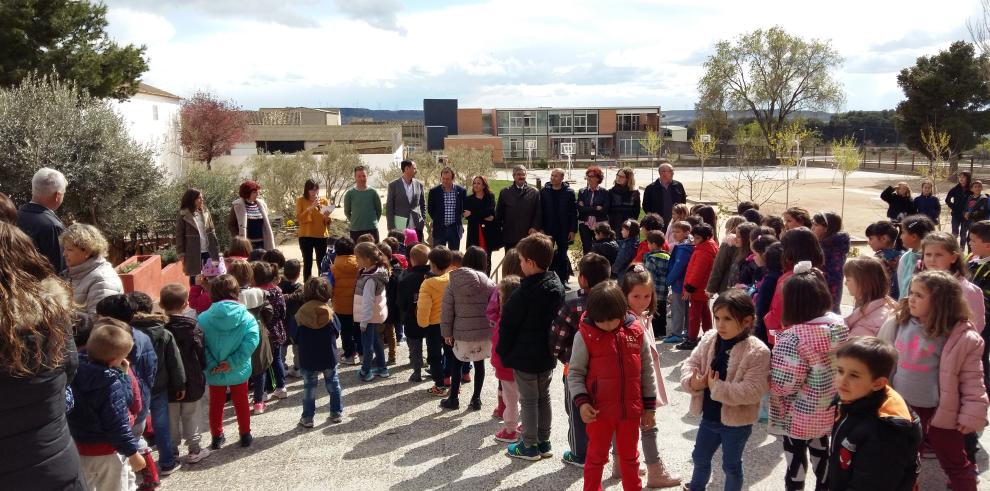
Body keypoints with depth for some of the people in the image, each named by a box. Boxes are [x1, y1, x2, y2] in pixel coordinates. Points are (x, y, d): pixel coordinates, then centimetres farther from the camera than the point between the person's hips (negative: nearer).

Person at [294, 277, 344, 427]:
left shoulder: (301, 313, -12)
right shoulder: (329, 312, -12)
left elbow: (296, 339, -4)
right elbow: (336, 333, -2)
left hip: (308, 359, -1)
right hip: (329, 358, 1)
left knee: (309, 387, 9)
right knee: (333, 384, 15)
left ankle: (307, 418, 14)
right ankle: (336, 413, 22)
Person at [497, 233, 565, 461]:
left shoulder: (525, 292, -23)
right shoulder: (557, 286, 0)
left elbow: (508, 324, -17)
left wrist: (503, 352, -5)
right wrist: (551, 344, 16)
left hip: (525, 356, -7)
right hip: (547, 354, 7)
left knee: (528, 400, 5)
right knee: (543, 397, 18)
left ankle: (529, 446, 15)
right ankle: (544, 442, 28)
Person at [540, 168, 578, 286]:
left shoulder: (569, 192, -3)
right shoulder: (544, 191, 0)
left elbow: (574, 213, -3)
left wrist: (573, 230, -7)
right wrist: (540, 228, -5)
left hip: (564, 231, -1)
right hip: (548, 230, 1)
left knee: (563, 255, 8)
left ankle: (563, 279, 18)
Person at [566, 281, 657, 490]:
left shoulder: (636, 331, -5)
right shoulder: (585, 336, -12)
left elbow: (646, 371, 4)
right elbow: (575, 373, -6)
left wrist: (650, 406, 6)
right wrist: (582, 402, -19)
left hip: (631, 409, 3)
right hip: (599, 410, -2)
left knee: (630, 456, 21)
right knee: (596, 456, 15)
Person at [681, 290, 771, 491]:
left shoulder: (757, 351, -22)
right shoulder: (709, 339, -6)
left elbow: (753, 390, -28)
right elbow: (690, 363, 0)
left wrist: (717, 388, -30)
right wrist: (692, 382, -21)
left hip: (736, 422, -5)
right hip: (709, 416, 5)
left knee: (731, 465, 16)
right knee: (700, 457, 24)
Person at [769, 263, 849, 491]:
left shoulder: (792, 338, -30)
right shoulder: (839, 325, -9)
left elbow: (784, 385, -28)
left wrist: (774, 357, -11)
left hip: (801, 415, -6)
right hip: (829, 409, 7)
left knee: (796, 457, 12)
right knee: (821, 451, 26)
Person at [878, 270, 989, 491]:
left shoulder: (962, 336, -16)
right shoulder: (899, 324, -3)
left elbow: (971, 379, -11)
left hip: (940, 412, -4)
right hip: (902, 408, 4)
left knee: (955, 465, 15)